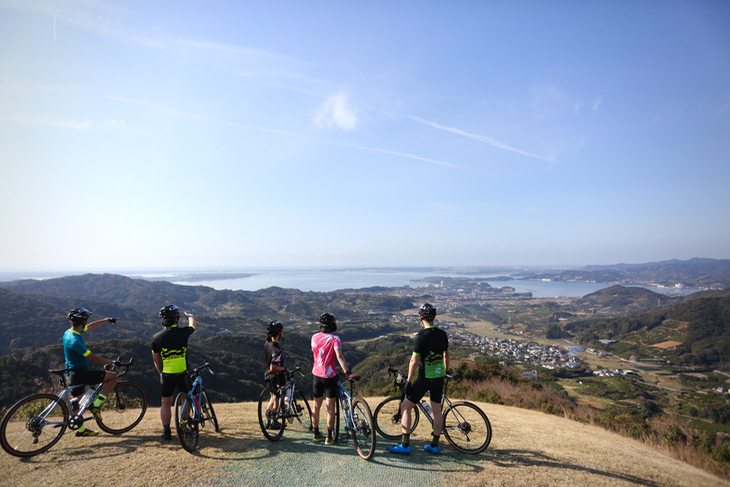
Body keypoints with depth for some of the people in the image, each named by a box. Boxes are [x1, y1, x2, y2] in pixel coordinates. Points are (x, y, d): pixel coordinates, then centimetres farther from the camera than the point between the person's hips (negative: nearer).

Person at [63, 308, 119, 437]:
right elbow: (92, 358, -21)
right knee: (113, 376, -6)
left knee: (75, 402, 17)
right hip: (80, 374, -10)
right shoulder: (74, 341, -26)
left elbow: (91, 326, 19)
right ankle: (96, 405, -1)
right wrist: (111, 363, -11)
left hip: (73, 374, 10)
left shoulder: (69, 332, 3)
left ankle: (81, 429, 29)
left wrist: (107, 320, 26)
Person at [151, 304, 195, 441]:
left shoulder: (157, 337, -5)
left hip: (166, 374, 1)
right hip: (183, 373, -1)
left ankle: (166, 431, 15)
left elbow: (155, 359, 5)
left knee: (166, 403, 13)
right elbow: (192, 325, 14)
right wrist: (190, 316, 36)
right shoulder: (183, 332, -11)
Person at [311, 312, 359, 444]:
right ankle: (329, 437, 11)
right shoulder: (334, 339, -14)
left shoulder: (314, 337, 3)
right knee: (330, 408, 5)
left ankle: (316, 433, 28)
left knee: (316, 406, 17)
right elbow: (339, 356, -27)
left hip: (316, 375, 5)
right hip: (329, 376, -5)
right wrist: (347, 372, -33)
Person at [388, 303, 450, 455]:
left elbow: (414, 361, -17)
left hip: (425, 378, -6)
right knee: (437, 410, 15)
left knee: (405, 407, 4)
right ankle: (434, 445, 24)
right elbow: (447, 356, 13)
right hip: (439, 377, 7)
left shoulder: (421, 336, -18)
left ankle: (405, 445, 5)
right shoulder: (442, 334, 2)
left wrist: (408, 381, -10)